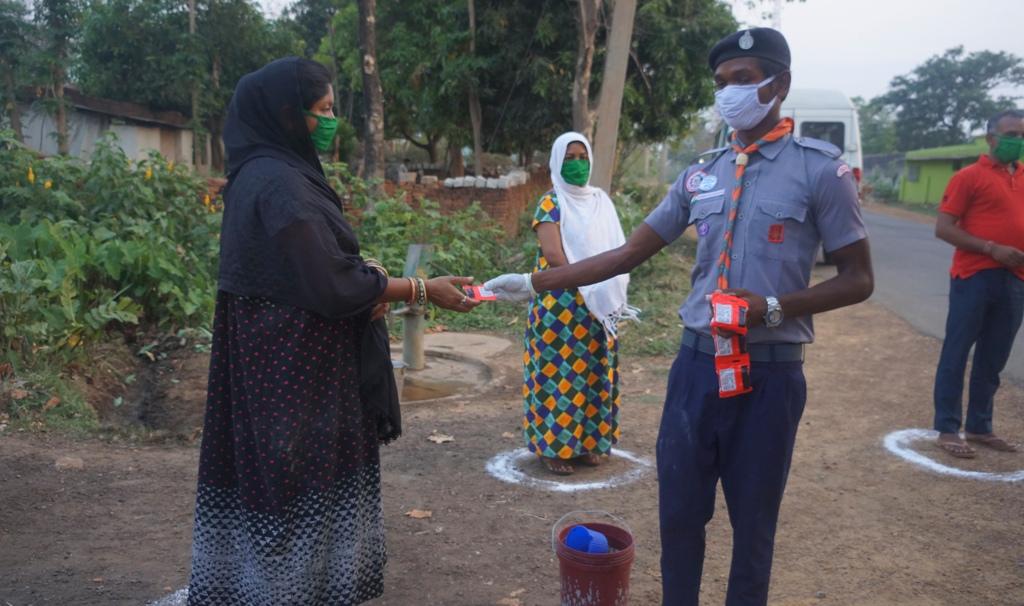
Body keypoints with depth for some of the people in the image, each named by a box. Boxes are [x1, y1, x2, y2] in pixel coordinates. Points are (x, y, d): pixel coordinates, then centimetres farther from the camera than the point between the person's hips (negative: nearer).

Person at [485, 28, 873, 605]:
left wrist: (773, 307, -19)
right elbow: (628, 254, 6)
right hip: (698, 362, 4)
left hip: (769, 371, -3)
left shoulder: (820, 168, -6)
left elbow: (858, 279, -4)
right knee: (680, 512, 12)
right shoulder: (700, 175, 7)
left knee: (753, 520, 11)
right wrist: (533, 282, 1)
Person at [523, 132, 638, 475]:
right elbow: (552, 254, -15)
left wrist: (612, 291, -5)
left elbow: (617, 249, 11)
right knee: (560, 372, -3)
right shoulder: (551, 204, -5)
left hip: (601, 305, 6)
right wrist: (590, 282, -16)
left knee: (594, 373, 9)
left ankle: (588, 441, 19)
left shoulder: (601, 201, 13)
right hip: (560, 303, -6)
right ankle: (553, 446, 5)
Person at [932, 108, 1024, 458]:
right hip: (974, 277, -6)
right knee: (956, 353, 0)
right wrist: (991, 249, -17)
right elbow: (943, 228, -9)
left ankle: (979, 427, 21)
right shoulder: (969, 177, -4)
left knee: (993, 359, 11)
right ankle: (947, 430, 6)